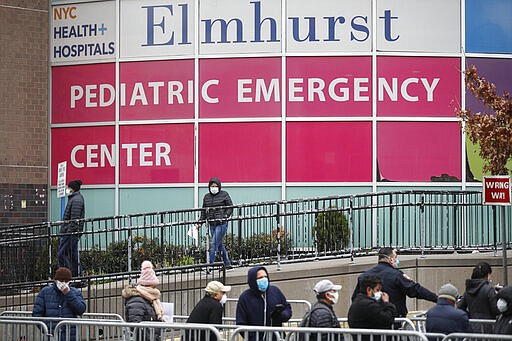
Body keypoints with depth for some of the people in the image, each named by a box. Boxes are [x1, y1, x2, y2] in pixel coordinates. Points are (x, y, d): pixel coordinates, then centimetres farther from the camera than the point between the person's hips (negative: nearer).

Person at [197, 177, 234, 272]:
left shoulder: (224, 195, 1)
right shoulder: (206, 197, 13)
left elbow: (230, 207, 2)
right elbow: (204, 211, 17)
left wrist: (225, 216, -13)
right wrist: (200, 222, 8)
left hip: (221, 224, -6)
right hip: (211, 224, 6)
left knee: (214, 244, -12)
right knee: (220, 245, 10)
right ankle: (228, 264, 19)